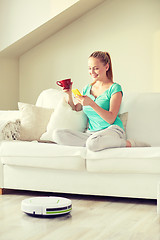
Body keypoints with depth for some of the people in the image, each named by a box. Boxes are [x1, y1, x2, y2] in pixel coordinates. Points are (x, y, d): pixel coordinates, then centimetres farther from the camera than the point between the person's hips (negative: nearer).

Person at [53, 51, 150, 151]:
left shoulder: (114, 88, -1)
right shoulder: (87, 89, 18)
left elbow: (111, 119, -10)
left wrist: (92, 104, -21)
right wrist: (69, 95, 3)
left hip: (112, 131, -5)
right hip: (91, 133, 5)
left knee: (92, 143, -41)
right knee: (57, 134, -19)